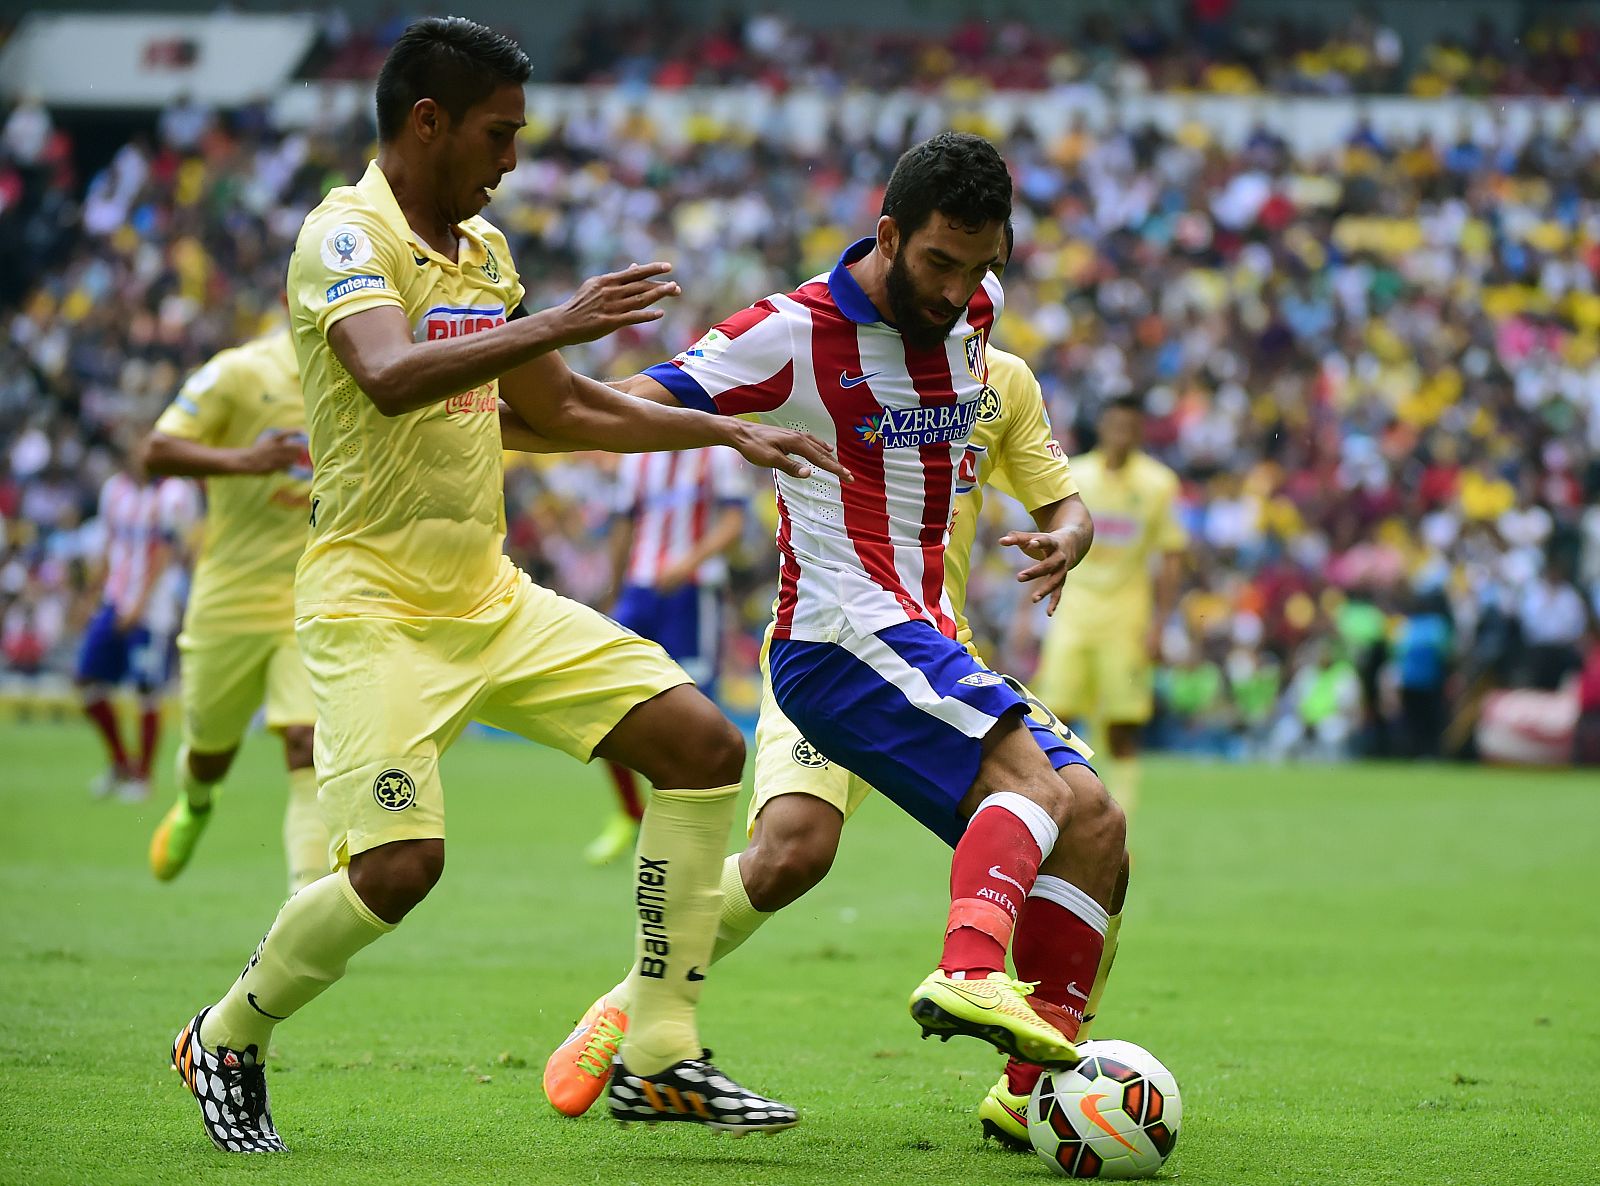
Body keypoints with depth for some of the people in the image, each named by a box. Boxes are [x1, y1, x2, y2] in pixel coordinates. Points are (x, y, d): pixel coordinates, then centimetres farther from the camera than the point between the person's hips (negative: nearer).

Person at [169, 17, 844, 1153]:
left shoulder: (482, 246, 12)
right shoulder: (348, 236, -15)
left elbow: (563, 409, 24)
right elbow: (392, 377, -35)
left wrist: (735, 432, 19)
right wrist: (556, 324, -38)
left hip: (492, 595, 8)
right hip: (375, 604, -8)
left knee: (704, 746, -1)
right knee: (401, 861, -21)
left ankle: (659, 1057, 3)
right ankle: (227, 1038, 7)